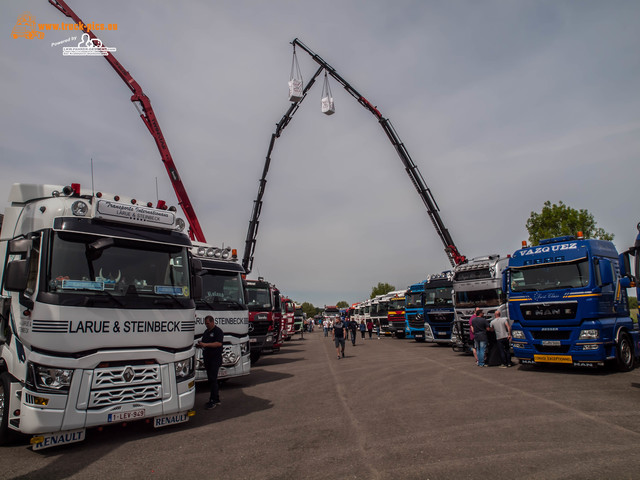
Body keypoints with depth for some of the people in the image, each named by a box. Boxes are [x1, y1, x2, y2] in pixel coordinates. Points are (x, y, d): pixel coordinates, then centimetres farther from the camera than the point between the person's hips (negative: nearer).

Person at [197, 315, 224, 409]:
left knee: (213, 379, -10)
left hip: (215, 358, -8)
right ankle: (216, 399, 19)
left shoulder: (218, 331, -8)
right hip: (207, 358, 8)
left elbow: (219, 343, -20)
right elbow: (203, 343, 24)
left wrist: (205, 344, -25)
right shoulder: (206, 332, 17)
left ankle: (213, 401, -7)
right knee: (211, 379, 11)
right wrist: (199, 345, 0)